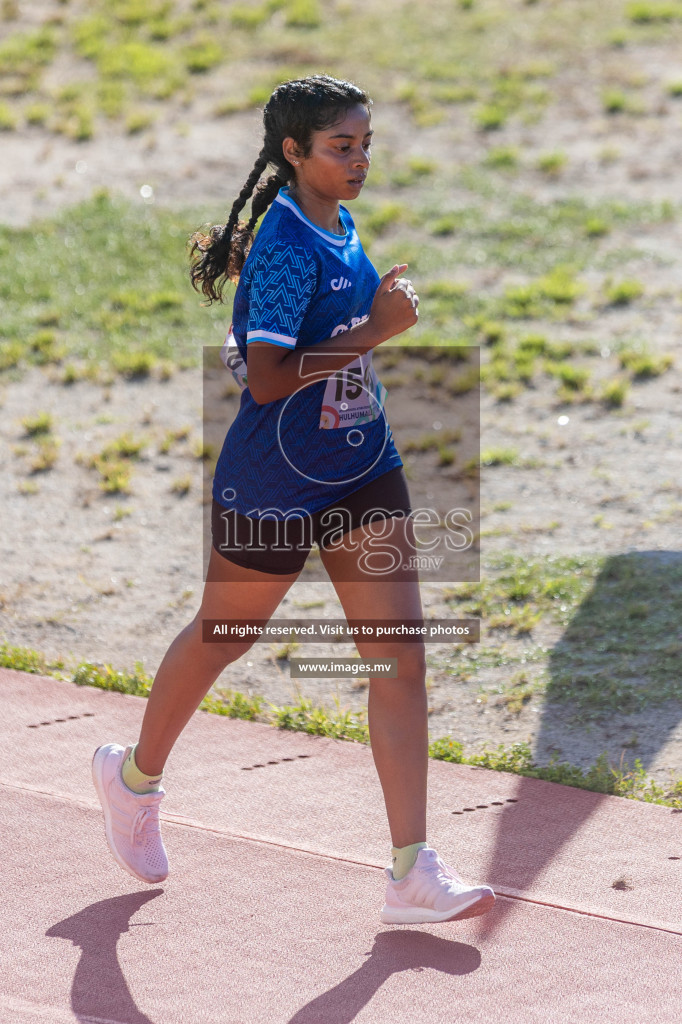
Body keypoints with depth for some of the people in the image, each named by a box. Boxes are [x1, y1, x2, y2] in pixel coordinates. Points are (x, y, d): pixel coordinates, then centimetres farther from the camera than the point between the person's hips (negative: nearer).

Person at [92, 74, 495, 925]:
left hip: (361, 469, 7)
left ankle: (414, 873, -5)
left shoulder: (340, 228, 7)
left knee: (401, 655, -4)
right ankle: (135, 775, 43)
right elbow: (265, 378, -26)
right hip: (274, 482, -7)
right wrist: (373, 333, -26)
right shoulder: (285, 246, -20)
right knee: (222, 635, 14)